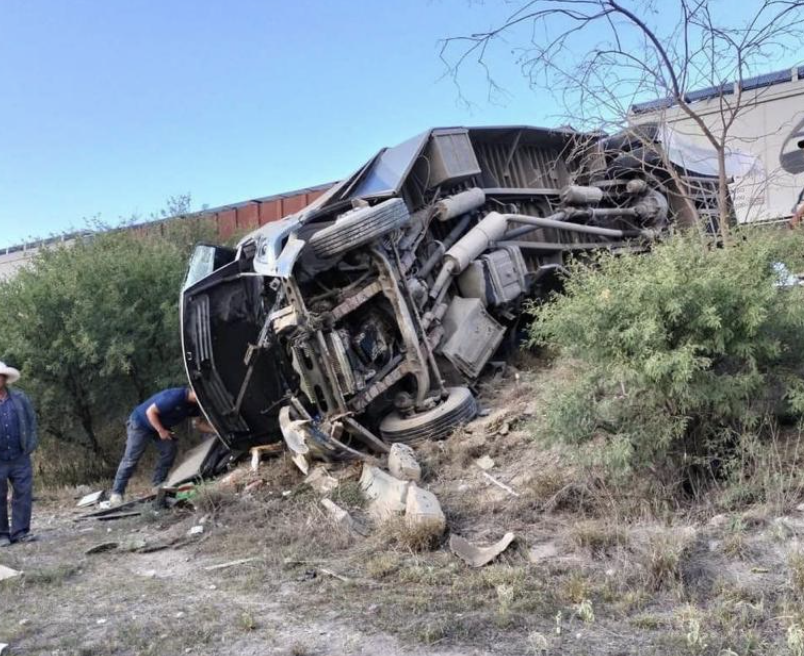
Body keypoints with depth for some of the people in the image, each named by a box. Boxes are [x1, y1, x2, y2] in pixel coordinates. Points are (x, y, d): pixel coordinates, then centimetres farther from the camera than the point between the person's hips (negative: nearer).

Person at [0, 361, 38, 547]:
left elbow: (32, 421, 10)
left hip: (20, 458, 1)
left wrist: (29, 445, 2)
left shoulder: (20, 398, 5)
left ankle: (20, 531, 10)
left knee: (23, 495, 1)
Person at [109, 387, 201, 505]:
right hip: (140, 423, -8)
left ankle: (158, 484, 3)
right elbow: (150, 412, -30)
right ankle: (116, 493, -4)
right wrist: (161, 431, -24)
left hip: (160, 426, 8)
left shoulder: (193, 405, -10)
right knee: (130, 459, -9)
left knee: (170, 449, -7)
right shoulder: (174, 397, -37)